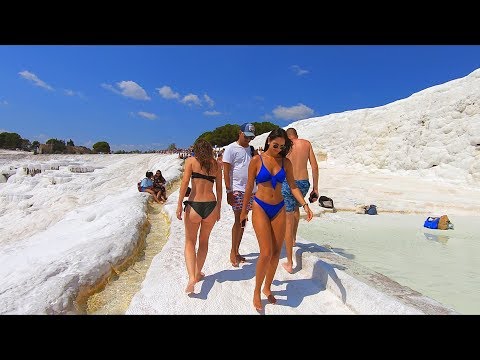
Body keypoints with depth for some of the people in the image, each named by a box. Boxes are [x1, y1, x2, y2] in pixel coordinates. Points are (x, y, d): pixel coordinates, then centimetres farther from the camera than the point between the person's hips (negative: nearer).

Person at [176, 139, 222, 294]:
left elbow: (185, 182, -8)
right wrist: (218, 208, 20)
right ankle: (198, 273, 34)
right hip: (211, 206, 3)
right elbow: (219, 189, 11)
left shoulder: (191, 160, 3)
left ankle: (192, 277, -2)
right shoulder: (216, 164, 11)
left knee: (190, 242, 14)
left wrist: (179, 204, -7)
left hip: (193, 205, -2)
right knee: (204, 241, 22)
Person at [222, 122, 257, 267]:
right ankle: (233, 253, 6)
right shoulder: (231, 149, -3)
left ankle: (237, 251, 20)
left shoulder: (251, 149, 16)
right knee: (239, 220, -8)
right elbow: (226, 171, -8)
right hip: (237, 190, -6)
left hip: (250, 190, 6)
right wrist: (229, 191, -14)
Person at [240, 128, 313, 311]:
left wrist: (305, 205, -7)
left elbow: (292, 186, 6)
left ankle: (267, 288, 29)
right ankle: (257, 291, 13)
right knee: (266, 253, -10)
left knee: (276, 252, 8)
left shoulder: (285, 162, 4)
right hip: (260, 208, -3)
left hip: (279, 209, 4)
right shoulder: (257, 160, -4)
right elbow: (249, 187, 2)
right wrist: (244, 210, 7)